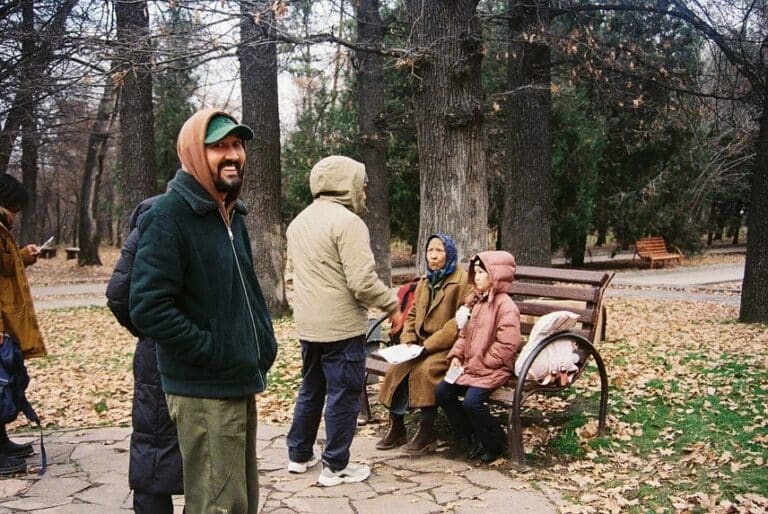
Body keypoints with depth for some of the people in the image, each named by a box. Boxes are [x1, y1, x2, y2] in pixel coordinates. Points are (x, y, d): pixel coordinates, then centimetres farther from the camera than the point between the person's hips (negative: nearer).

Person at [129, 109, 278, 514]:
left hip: (240, 384, 9)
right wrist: (214, 351, -19)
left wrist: (263, 342, 9)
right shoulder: (169, 215, -15)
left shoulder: (231, 214, 13)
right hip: (204, 392, -9)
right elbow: (148, 309, -22)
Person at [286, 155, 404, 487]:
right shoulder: (347, 221, -16)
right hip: (341, 326, -8)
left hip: (308, 325, 8)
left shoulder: (299, 222, 12)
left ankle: (299, 455, 31)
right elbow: (362, 281, -22)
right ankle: (336, 466, 12)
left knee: (311, 390, 21)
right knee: (343, 396, 3)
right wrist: (392, 306, -9)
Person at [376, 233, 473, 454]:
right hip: (422, 345, 6)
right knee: (397, 368, -17)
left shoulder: (463, 281, -8)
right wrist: (408, 342, -3)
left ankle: (427, 432, -18)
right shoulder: (424, 283, 16)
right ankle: (396, 427, -7)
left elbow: (460, 322, -16)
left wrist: (429, 345, -19)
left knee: (424, 369, -30)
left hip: (449, 347, -6)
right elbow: (412, 315, 16)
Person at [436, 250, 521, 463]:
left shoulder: (505, 306, -14)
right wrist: (456, 356, 2)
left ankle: (496, 442, 2)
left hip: (493, 368, -8)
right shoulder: (475, 301, 13)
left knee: (472, 401, -25)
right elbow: (464, 334, 18)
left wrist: (478, 364, -18)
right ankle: (470, 437, 11)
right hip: (470, 365, 9)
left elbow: (506, 346, -21)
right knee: (442, 391, -5)